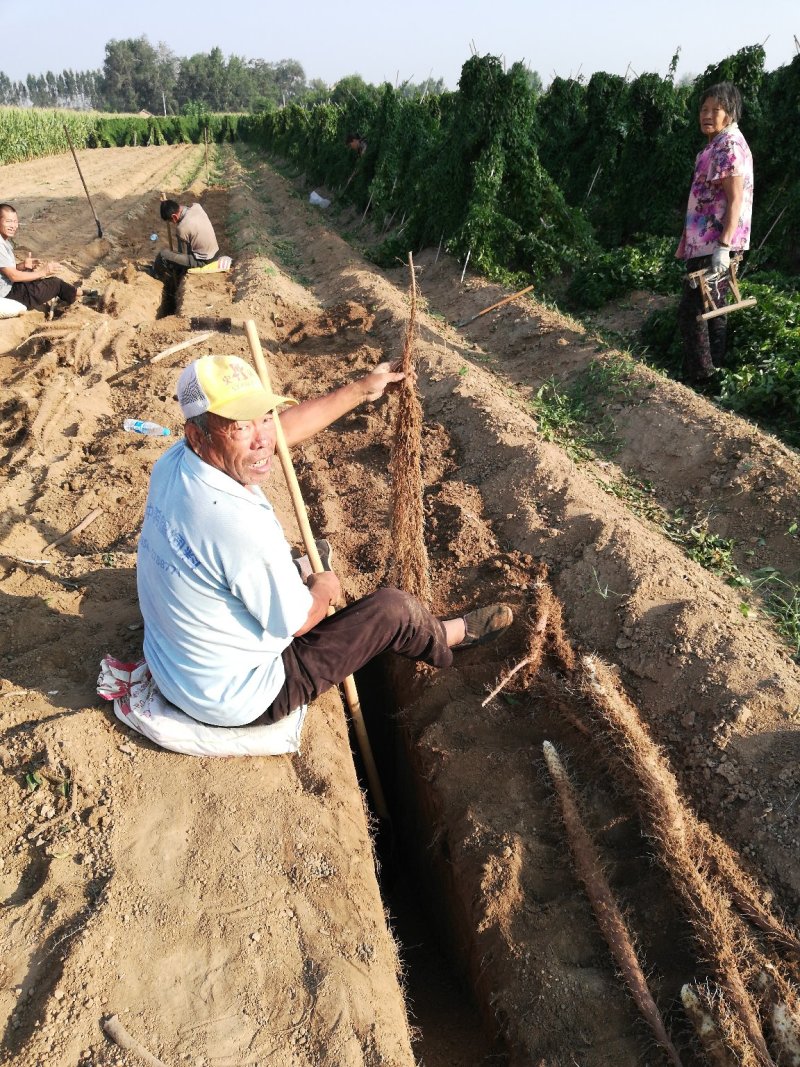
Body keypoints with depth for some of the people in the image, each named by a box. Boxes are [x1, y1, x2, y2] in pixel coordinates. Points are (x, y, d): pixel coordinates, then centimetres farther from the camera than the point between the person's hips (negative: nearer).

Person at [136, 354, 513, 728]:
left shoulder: (174, 461, -12)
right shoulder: (243, 526, -38)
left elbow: (283, 429, 2)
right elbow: (297, 621, -22)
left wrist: (360, 389, 10)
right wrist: (324, 589, 1)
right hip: (237, 700, -8)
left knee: (300, 562, 27)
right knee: (391, 608, 0)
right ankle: (447, 637, 33)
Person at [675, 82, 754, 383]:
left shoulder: (729, 145, -13)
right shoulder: (719, 144, 18)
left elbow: (735, 199, -21)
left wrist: (723, 246, -28)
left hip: (713, 245, -10)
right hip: (708, 243, 10)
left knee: (692, 310, -9)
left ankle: (699, 378, -4)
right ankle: (714, 373, 21)